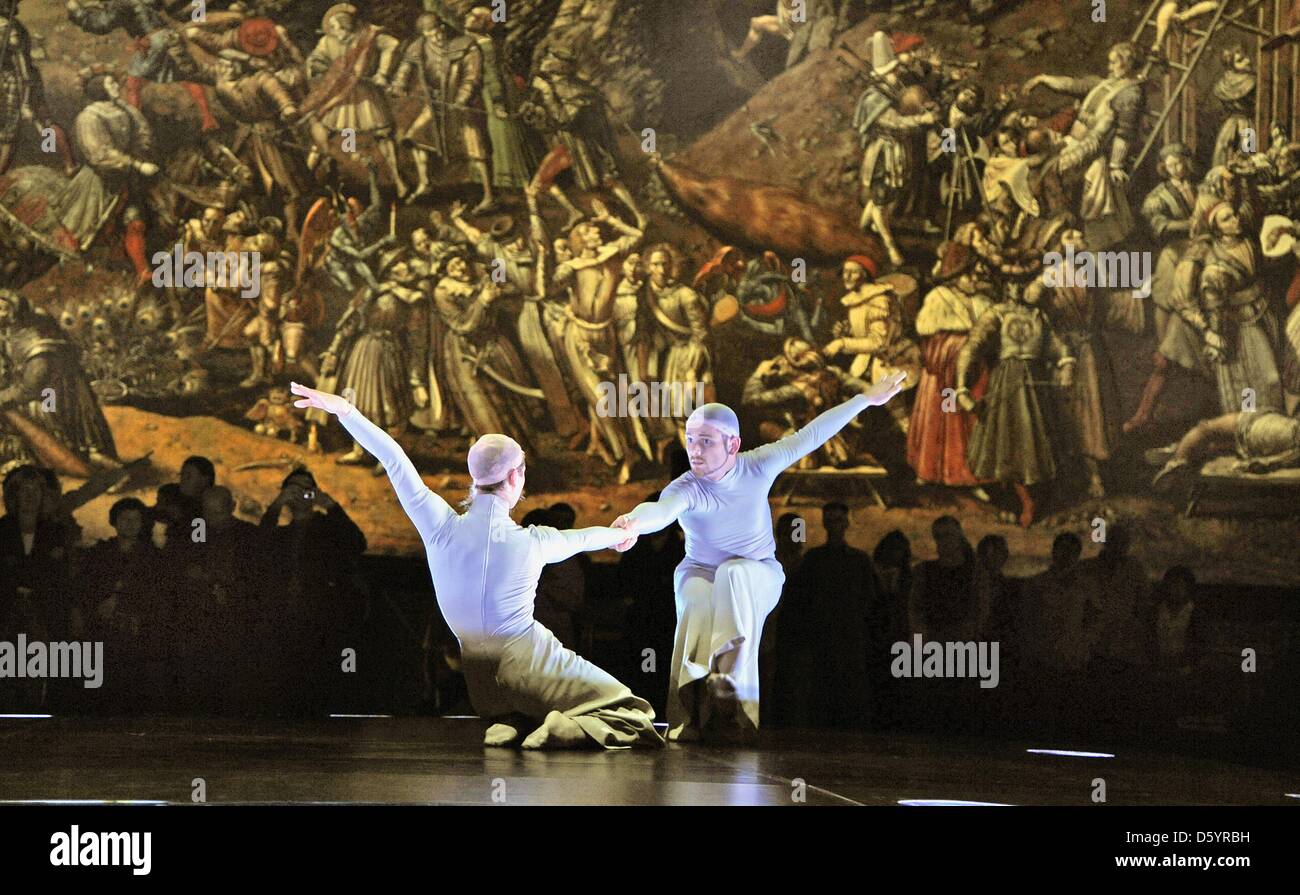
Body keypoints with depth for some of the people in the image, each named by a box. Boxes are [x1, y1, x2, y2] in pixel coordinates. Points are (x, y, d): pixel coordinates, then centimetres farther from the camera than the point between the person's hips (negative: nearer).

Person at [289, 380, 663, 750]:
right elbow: (578, 537, 17)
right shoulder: (532, 542, -7)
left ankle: (504, 726, 0)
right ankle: (563, 730, -22)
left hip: (475, 684, 5)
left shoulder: (442, 528, -5)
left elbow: (394, 459, 1)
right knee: (634, 715, -1)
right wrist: (617, 533, 39)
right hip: (529, 668, -5)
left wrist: (345, 411, 8)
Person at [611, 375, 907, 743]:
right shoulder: (685, 489, -25)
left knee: (733, 574, -36)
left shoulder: (758, 467, -16)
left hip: (759, 575, 1)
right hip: (701, 573, -1)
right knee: (698, 606, -35)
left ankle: (732, 681, -49)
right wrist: (636, 521, -73)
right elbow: (663, 509, -48)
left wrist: (867, 399, -4)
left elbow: (809, 436, -9)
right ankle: (690, 721, -40)